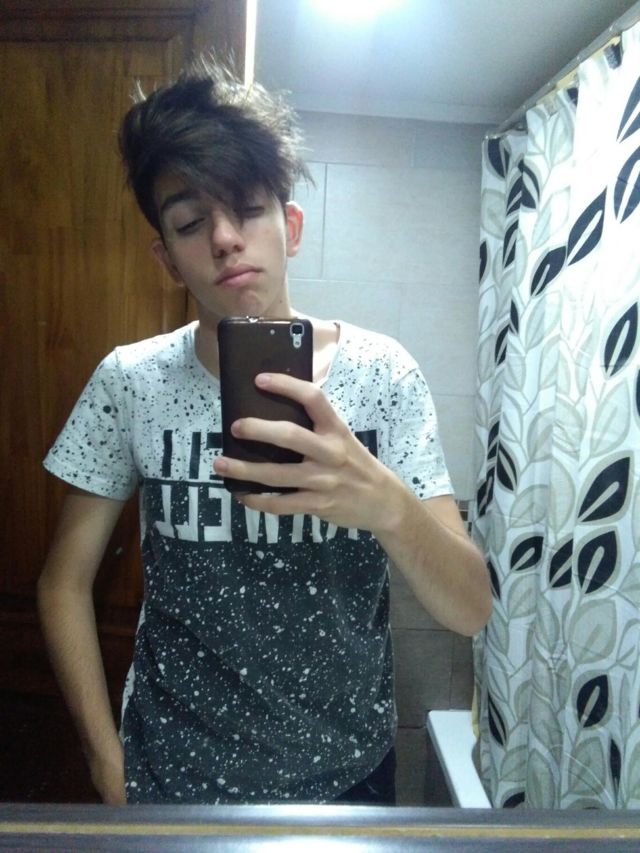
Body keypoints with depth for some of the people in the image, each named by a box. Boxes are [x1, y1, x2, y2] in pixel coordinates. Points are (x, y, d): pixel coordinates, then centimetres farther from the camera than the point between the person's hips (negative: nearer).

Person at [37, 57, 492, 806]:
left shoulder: (382, 373, -16)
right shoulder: (129, 382, -13)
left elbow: (470, 609, -18)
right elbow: (65, 582, -3)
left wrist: (384, 500, -37)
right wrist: (108, 766, -6)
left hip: (346, 774, 1)